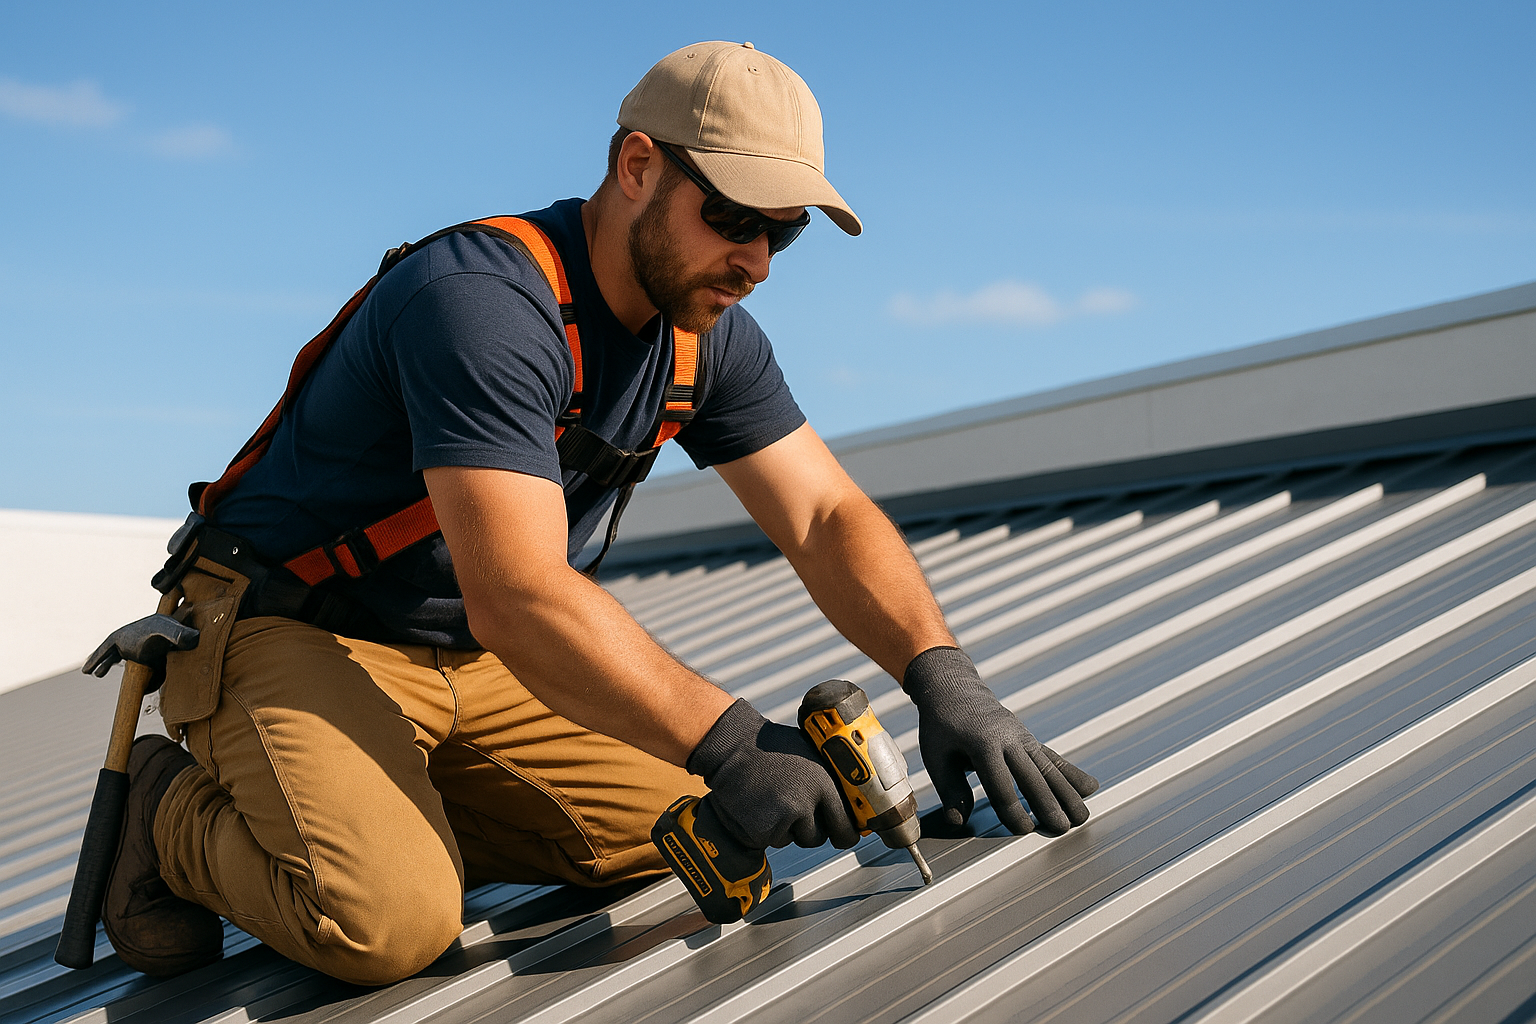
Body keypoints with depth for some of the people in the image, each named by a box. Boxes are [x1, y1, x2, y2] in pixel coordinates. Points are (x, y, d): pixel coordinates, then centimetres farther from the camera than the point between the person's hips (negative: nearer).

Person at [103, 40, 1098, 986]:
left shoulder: (707, 331, -1)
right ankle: (178, 816, 0)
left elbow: (827, 514, -3)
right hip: (289, 634, -8)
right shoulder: (485, 303, -28)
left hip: (475, 664, 8)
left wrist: (942, 672, -20)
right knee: (387, 922, -29)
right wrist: (728, 742, -39)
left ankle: (395, 812, 7)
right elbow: (519, 598, -36)